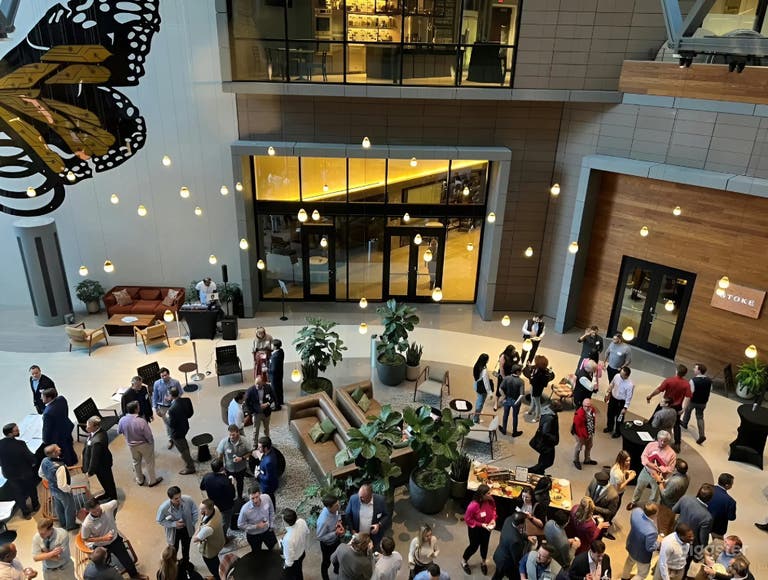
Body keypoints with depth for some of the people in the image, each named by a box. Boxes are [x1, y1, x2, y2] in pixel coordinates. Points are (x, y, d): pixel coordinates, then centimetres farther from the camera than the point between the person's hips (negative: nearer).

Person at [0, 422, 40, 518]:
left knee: (18, 494, 23)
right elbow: (31, 458, -22)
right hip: (25, 473, -3)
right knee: (31, 489, 25)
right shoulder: (20, 444, -33)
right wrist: (34, 462, 1)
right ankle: (35, 506, 46)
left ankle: (26, 512, 36)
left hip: (9, 474, 3)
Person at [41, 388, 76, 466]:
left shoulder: (48, 412, -40)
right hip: (66, 428, 8)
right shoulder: (62, 399, -20)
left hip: (57, 436, -8)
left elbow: (47, 428, -24)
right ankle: (73, 460, 55)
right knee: (69, 446, 32)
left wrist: (45, 440, -9)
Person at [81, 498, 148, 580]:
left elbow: (115, 502, -1)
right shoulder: (87, 524, -31)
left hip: (115, 539, 3)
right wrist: (103, 538, -24)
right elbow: (85, 539, -16)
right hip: (101, 546, -3)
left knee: (126, 559, 11)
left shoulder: (107, 507, -26)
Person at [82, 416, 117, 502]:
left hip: (102, 466, -8)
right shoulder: (101, 431, -12)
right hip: (103, 462, 8)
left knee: (107, 482, 16)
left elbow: (94, 458, -29)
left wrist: (90, 471, -16)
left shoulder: (97, 441, -41)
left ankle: (113, 498, 39)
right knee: (105, 480, 30)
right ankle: (108, 494, 53)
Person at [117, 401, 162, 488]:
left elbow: (119, 431, 0)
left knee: (136, 462, 28)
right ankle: (152, 481, 34)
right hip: (144, 444, -4)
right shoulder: (141, 421, -36)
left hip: (131, 445, 5)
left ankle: (139, 480, 46)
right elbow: (149, 435, -25)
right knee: (149, 463, 18)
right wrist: (151, 443, -5)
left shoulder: (122, 420, -21)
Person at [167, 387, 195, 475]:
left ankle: (190, 467, 32)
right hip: (185, 426, 7)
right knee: (184, 444, 35)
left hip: (177, 431, -7)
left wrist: (168, 417, -10)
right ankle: (188, 458, 58)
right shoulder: (186, 400, -16)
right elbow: (191, 412, -2)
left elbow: (171, 424, -27)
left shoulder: (172, 409, -37)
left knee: (182, 449, 14)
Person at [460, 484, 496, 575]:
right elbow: (468, 519, -24)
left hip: (487, 527, 5)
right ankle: (464, 561, 45)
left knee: (484, 545, 24)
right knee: (474, 546, 15)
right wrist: (481, 524, -26)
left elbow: (493, 509, 2)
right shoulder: (473, 505, -37)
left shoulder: (490, 500, -20)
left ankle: (483, 562, 53)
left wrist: (493, 519, -15)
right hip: (475, 529, -5)